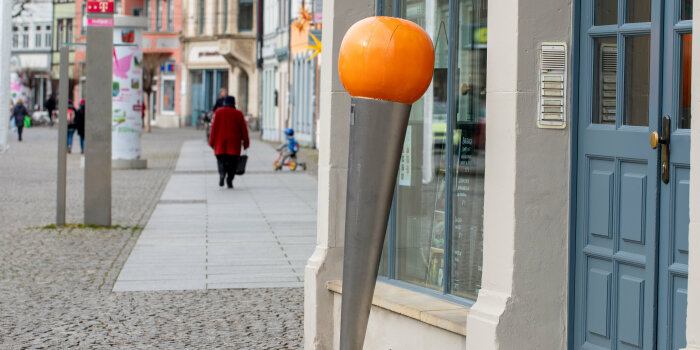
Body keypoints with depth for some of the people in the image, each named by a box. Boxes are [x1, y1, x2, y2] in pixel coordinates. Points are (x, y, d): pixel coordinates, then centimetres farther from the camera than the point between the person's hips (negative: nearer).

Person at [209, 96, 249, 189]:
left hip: (220, 142, 0)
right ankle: (229, 180, -4)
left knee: (221, 160, 7)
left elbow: (214, 127, 0)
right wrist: (245, 143, 9)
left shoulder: (218, 112, 2)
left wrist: (212, 142, 4)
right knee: (232, 161, 5)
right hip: (234, 143, 0)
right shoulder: (238, 114, 3)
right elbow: (243, 129, 3)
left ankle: (222, 172, -23)